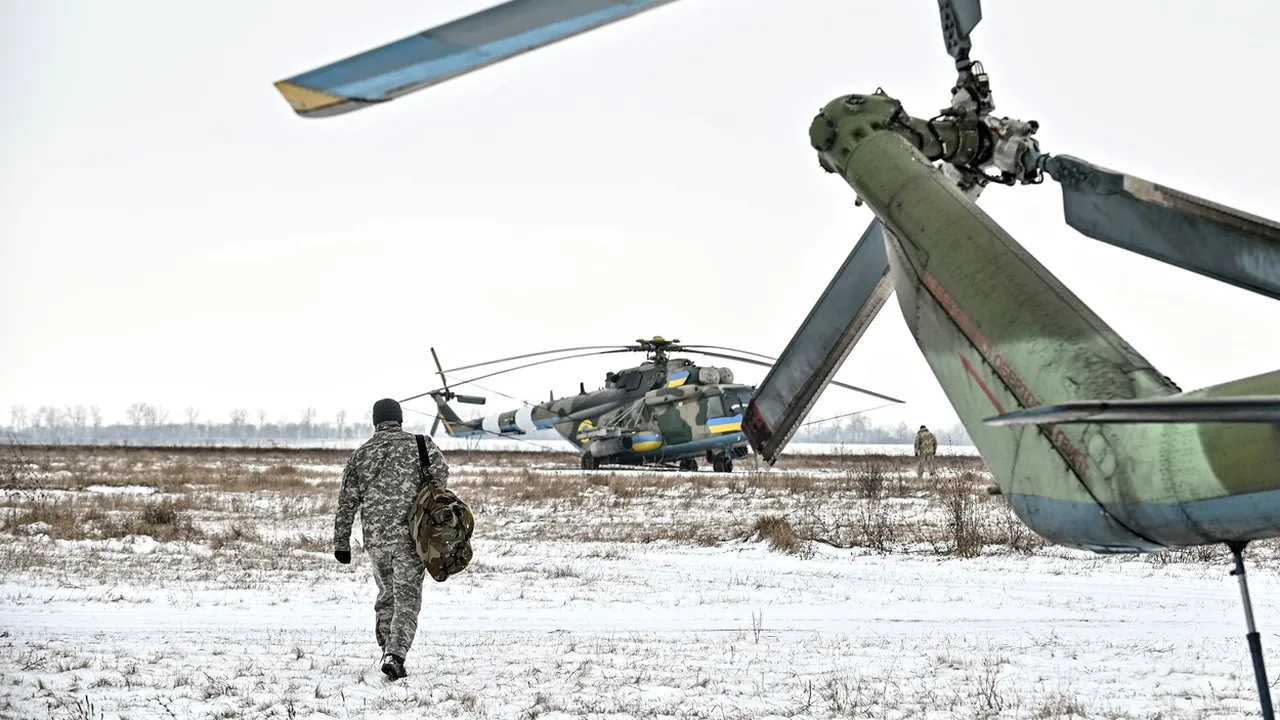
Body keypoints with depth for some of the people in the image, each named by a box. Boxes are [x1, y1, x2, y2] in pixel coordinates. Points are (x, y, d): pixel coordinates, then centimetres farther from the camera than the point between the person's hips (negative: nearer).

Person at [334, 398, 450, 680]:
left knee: (386, 593, 21)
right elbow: (441, 470, -15)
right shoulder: (418, 444, 3)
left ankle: (387, 648, 21)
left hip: (375, 538, 3)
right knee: (407, 599, -1)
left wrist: (341, 542, 14)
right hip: (409, 535, -3)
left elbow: (347, 502, 9)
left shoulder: (361, 454, 9)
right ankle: (395, 654, -16)